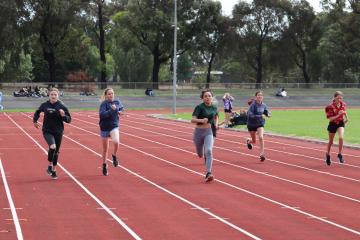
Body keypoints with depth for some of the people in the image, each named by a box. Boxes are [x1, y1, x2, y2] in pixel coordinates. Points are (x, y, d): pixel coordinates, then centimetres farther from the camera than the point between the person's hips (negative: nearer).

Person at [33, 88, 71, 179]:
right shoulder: (45, 105, -3)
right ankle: (50, 165, -4)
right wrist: (35, 121, 14)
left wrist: (63, 116, -21)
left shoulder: (62, 106, -7)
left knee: (56, 151, 11)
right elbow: (38, 112, 19)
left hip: (58, 132, 1)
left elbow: (69, 120, -4)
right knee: (52, 147, -26)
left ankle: (54, 170, 29)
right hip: (47, 131, -1)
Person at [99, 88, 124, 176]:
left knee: (116, 142, -28)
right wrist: (111, 110, -31)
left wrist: (120, 112, 1)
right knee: (105, 149, 10)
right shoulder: (104, 104, -12)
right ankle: (104, 165, 30)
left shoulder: (117, 102, 1)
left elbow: (121, 108, 22)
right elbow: (102, 115, -25)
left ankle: (114, 156, 2)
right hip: (104, 128, -2)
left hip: (114, 126, 2)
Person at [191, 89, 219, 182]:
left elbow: (216, 116, 23)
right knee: (200, 154, 13)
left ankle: (208, 173, -24)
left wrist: (216, 124, 4)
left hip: (209, 132, 1)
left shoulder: (214, 107, 2)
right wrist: (201, 120, -36)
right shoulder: (199, 107, -11)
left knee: (208, 151, -22)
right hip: (199, 131, -1)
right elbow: (193, 120, -18)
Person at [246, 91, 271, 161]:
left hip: (260, 124, 2)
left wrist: (268, 114, -14)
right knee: (254, 141, 12)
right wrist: (260, 116, -34)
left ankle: (262, 154, -14)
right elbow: (250, 115, -27)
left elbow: (267, 113, 10)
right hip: (252, 124, -2)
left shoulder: (264, 105, -4)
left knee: (261, 137, -21)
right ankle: (248, 141, 50)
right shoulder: (253, 105, -19)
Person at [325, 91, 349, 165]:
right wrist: (338, 115, -31)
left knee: (341, 137, -24)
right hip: (333, 124, -2)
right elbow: (330, 119, -23)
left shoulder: (343, 104, -8)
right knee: (331, 141, 14)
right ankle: (328, 155, 38)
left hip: (341, 123, 2)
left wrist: (346, 117, 12)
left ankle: (340, 154, -7)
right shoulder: (330, 107, -23)